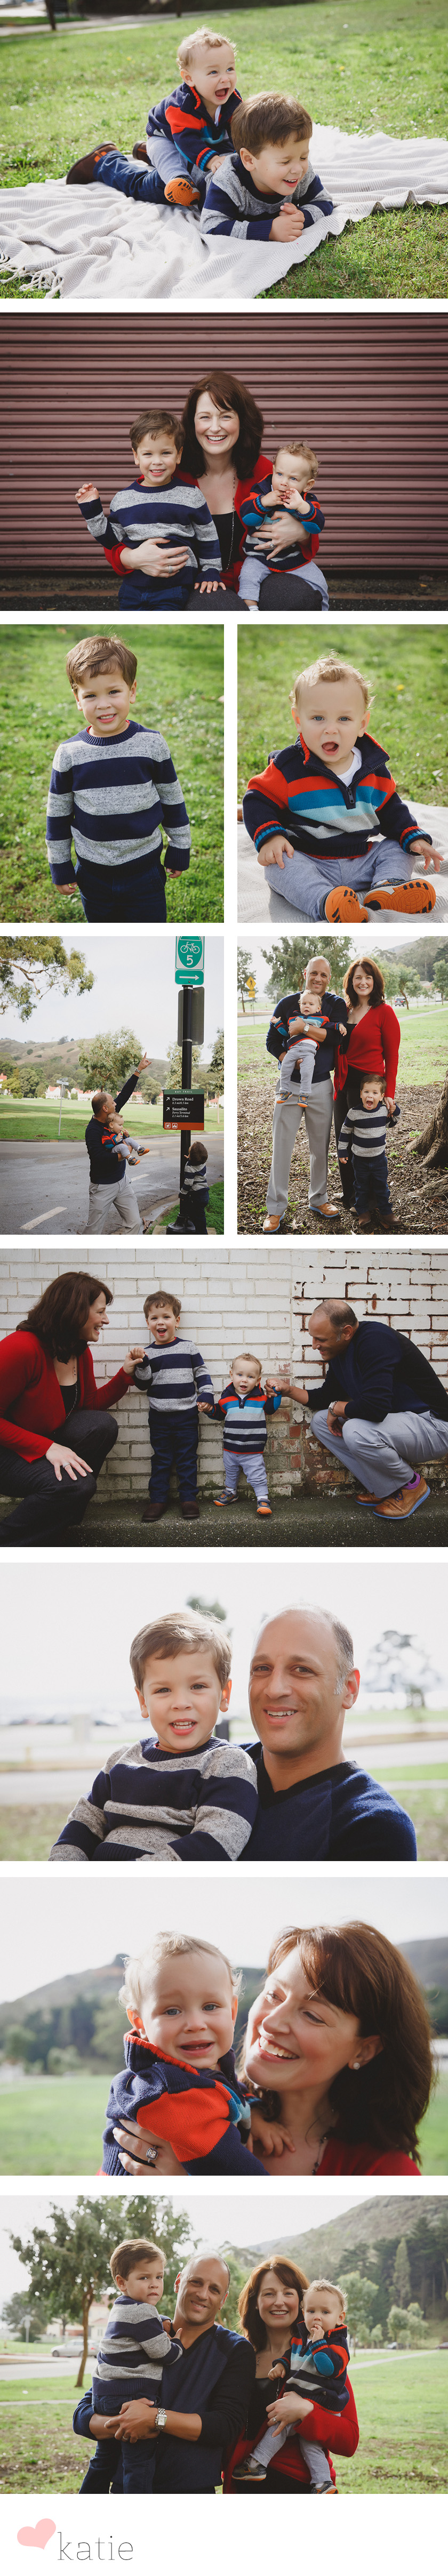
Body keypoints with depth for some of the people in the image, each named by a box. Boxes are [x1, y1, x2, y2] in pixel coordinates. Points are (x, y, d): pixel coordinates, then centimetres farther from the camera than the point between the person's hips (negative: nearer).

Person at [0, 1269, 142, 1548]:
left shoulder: (81, 1353, 1)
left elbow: (91, 1405, 13)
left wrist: (126, 1374, 0)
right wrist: (47, 1447, -31)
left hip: (48, 1442, 9)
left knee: (103, 1425, -14)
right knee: (75, 1484, -29)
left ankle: (62, 1520, 2)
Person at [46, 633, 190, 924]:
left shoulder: (152, 745, -9)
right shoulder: (68, 754, -8)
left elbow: (173, 801, 3)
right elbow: (58, 815, 3)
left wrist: (180, 852, 8)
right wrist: (60, 868, 6)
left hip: (145, 872, -1)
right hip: (93, 875, 1)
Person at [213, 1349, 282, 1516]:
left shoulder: (261, 1398, -8)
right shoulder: (227, 1398, -5)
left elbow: (272, 1408, 9)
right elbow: (219, 1414, 9)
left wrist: (275, 1392, -5)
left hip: (253, 1451, -3)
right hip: (230, 1448, 3)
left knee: (257, 1476, -2)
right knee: (230, 1472, 23)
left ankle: (263, 1499, 9)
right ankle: (230, 1491, 44)